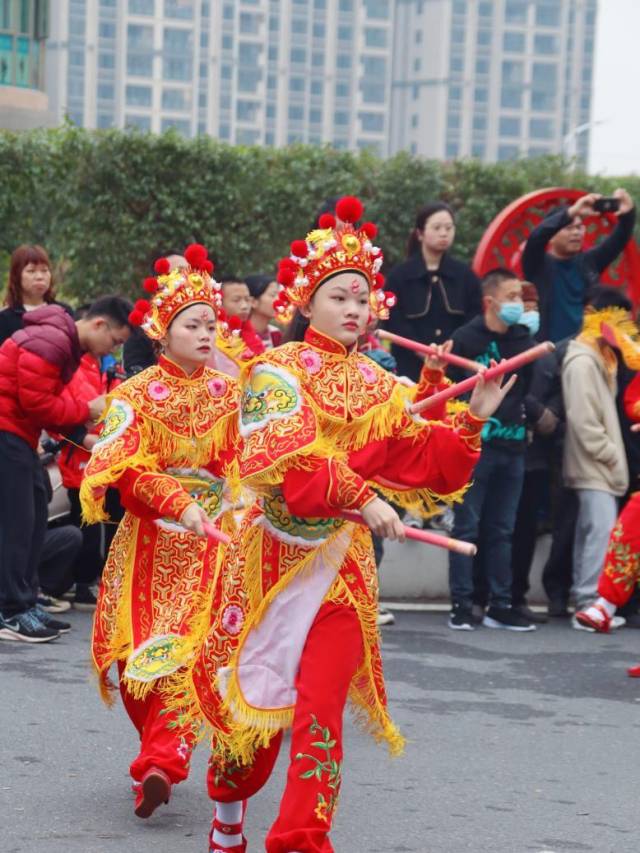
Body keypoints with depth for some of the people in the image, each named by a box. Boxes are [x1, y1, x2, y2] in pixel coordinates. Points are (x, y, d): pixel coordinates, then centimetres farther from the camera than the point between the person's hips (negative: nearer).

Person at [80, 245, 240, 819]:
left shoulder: (228, 392, 6)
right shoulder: (135, 395, -2)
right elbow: (125, 470, -13)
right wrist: (179, 503, -26)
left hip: (212, 538, 1)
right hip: (151, 540, -1)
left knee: (188, 646, -5)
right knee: (139, 652, -1)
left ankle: (161, 761, -5)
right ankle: (165, 754, 8)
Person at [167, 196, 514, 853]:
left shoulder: (379, 387, 10)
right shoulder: (277, 372, -6)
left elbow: (426, 465, 9)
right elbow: (283, 460, -21)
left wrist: (472, 420, -5)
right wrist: (361, 497, -30)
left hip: (344, 562, 3)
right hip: (276, 553, -3)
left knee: (322, 703, -4)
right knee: (257, 690, 6)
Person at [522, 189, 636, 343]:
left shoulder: (589, 261, 11)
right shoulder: (539, 264, -1)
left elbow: (619, 239, 1)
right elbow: (536, 237, -21)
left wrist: (627, 214, -21)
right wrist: (572, 212, -32)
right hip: (551, 349, -4)